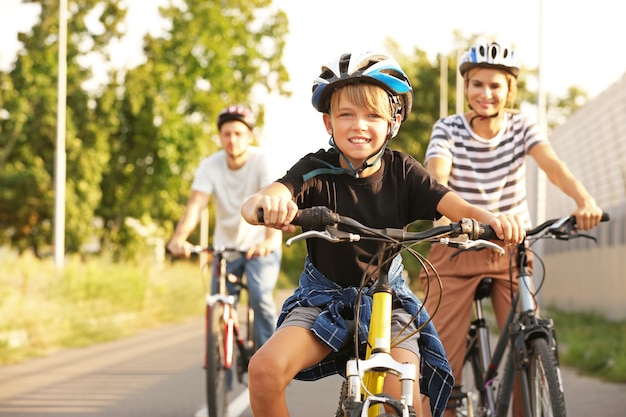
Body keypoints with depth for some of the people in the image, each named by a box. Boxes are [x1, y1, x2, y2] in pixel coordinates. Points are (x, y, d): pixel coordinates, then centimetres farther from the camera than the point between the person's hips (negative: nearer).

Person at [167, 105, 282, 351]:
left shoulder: (261, 162, -19)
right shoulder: (210, 166, -13)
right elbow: (196, 204, -25)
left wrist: (270, 240, -52)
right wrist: (179, 238, -44)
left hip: (260, 245, -3)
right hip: (226, 245, 3)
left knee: (260, 296, -23)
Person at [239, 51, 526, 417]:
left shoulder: (401, 171, -7)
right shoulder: (316, 171, -13)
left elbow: (456, 206, -20)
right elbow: (252, 205, -31)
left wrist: (490, 218, -44)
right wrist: (266, 204, -57)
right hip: (324, 300, 0)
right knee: (265, 369, -26)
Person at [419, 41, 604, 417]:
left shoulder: (522, 128, -3)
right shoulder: (448, 130, -7)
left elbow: (552, 164, -23)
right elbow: (437, 176, -25)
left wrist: (584, 199, -43)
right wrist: (445, 214, -49)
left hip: (510, 250, 1)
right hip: (456, 252, -1)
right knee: (443, 362, -8)